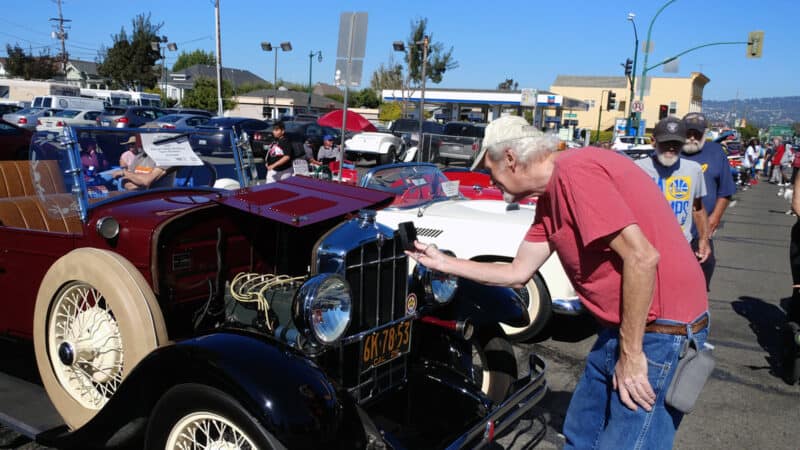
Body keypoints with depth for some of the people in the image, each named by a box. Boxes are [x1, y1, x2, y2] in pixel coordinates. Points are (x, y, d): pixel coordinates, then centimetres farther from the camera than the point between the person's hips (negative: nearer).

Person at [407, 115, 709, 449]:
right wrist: (443, 262, 19)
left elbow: (642, 257, -25)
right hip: (624, 326, 10)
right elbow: (518, 273, 15)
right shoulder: (550, 197, 11)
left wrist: (631, 353, -19)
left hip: (658, 330, -10)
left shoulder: (573, 171, -20)